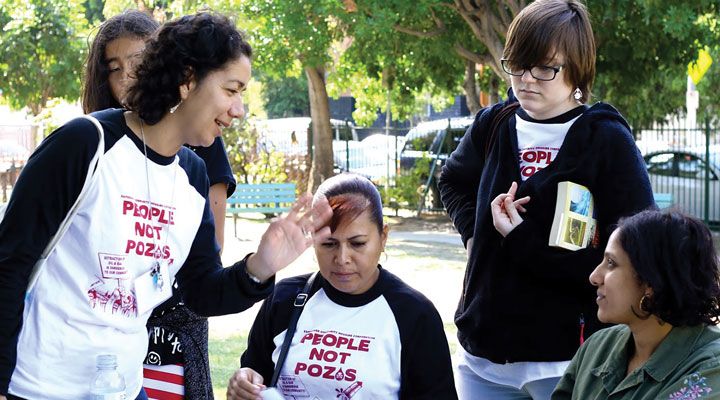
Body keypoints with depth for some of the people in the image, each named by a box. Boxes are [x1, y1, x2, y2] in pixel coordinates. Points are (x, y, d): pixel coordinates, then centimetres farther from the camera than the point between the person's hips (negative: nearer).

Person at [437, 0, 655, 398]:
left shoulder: (608, 141, -9)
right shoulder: (493, 125, 5)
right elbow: (453, 183, 27)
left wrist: (523, 243, -18)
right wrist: (474, 232, 7)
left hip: (569, 360, -5)